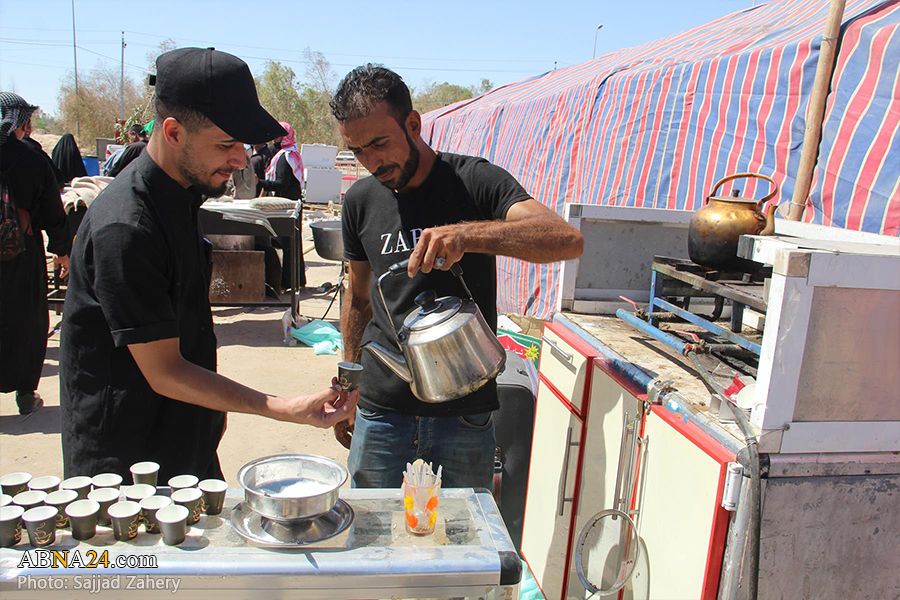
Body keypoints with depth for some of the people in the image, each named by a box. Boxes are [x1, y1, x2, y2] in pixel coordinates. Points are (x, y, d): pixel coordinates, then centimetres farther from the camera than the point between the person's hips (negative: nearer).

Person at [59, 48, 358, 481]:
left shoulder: (178, 198, 3)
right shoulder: (125, 229, -27)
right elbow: (164, 373, -24)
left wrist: (212, 407, 16)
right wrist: (287, 409, -29)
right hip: (127, 462, -8)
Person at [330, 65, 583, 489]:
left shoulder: (474, 181, -9)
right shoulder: (361, 200, 4)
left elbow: (567, 240, -24)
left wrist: (468, 235, -37)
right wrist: (348, 385, 17)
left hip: (466, 411, -3)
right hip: (381, 410, 3)